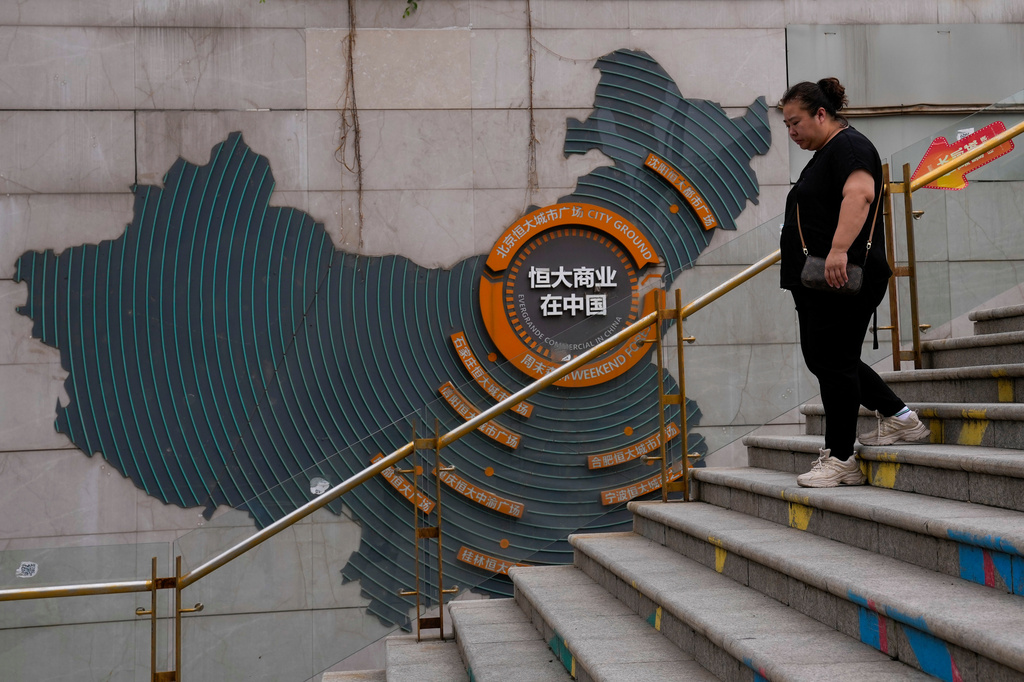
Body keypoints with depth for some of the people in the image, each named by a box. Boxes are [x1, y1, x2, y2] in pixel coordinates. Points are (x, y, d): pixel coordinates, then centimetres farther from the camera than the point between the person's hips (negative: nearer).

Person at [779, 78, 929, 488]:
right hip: (820, 283, 11)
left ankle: (840, 460, 1)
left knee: (833, 362, -6)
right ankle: (898, 417, 23)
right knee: (820, 358, 14)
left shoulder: (848, 146, -10)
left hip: (842, 280, -11)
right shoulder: (826, 154, 22)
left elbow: (859, 194, -28)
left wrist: (839, 250, -38)